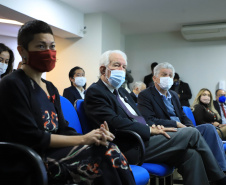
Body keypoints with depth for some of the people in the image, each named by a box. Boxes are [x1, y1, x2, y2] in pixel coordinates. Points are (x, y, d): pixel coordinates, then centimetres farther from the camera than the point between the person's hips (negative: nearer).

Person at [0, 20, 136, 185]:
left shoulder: (51, 89, 16)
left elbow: (63, 129, 9)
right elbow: (31, 137, -16)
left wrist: (94, 137, -12)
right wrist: (83, 139, -16)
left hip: (54, 151, 7)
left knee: (109, 151, -18)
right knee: (109, 154, -22)